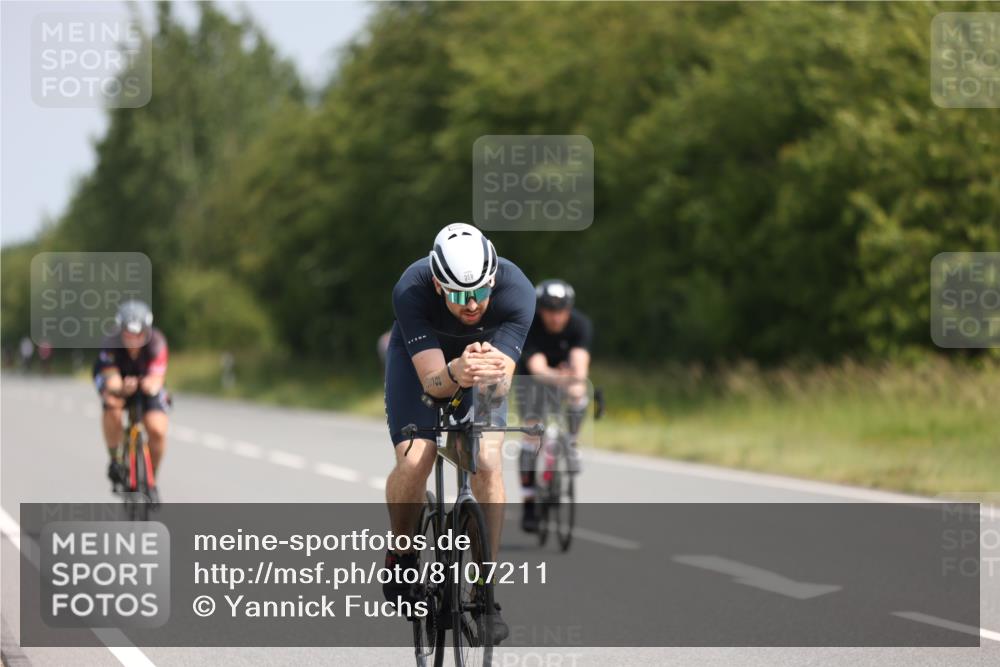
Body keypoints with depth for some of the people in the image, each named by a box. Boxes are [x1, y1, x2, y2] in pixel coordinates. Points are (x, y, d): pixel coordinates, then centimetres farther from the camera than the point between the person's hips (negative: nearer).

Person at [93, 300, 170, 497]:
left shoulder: (156, 342, -31)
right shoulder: (111, 344, -33)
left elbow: (157, 378, -38)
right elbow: (112, 381, -39)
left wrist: (151, 385, -62)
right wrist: (122, 389, -63)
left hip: (146, 381, 1)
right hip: (117, 380, -1)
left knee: (157, 430, -19)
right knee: (112, 403, -38)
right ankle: (114, 459, -17)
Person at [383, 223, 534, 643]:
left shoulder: (517, 291, -36)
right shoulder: (411, 290, -37)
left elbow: (502, 383, -40)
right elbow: (432, 380, -39)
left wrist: (491, 372, -63)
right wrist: (456, 374, -61)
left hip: (486, 354, 1)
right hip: (420, 357, -1)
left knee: (487, 462, -19)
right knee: (414, 461, -21)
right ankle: (401, 555, 7)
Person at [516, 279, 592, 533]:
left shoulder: (581, 324, -27)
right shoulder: (529, 326, -31)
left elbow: (580, 360, -42)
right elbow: (538, 367, -44)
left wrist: (578, 381, -63)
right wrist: (558, 377, -65)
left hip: (565, 370, 2)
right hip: (533, 377, -2)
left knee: (578, 397, -32)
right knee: (533, 430, -17)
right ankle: (528, 504, -13)